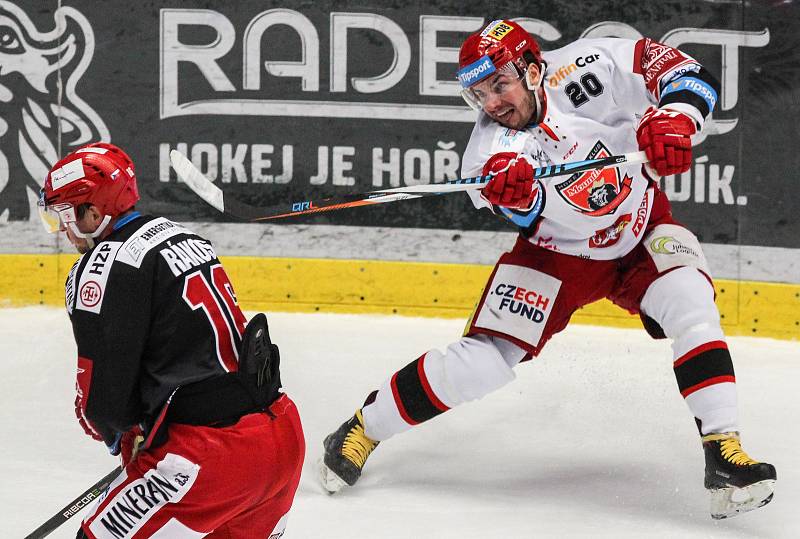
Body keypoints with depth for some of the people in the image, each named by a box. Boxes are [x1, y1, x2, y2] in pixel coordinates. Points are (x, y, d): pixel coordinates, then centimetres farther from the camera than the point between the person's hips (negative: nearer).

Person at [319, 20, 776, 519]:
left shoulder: (581, 69, -24)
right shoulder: (490, 151, -24)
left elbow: (683, 72, -22)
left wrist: (672, 119, -42)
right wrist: (519, 193, -61)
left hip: (643, 228, 1)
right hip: (557, 251, -1)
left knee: (689, 303, -27)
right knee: (483, 362, -12)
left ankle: (723, 449, -23)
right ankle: (365, 429, 7)